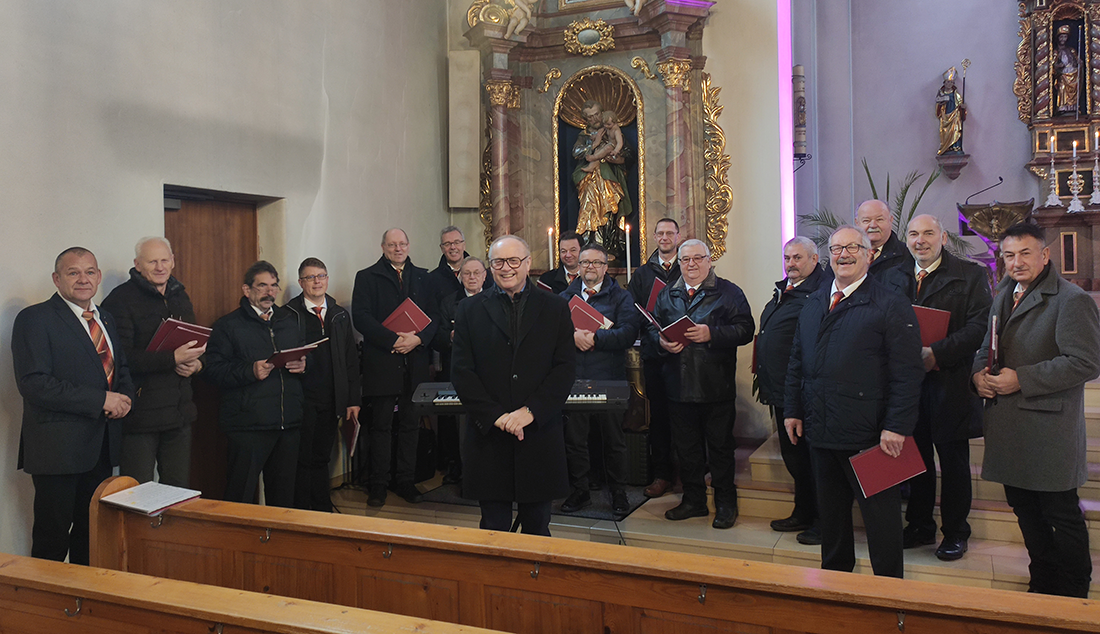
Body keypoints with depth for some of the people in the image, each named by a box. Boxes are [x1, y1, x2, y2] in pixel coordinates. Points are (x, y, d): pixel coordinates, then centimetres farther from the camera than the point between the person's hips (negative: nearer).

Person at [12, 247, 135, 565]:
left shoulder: (106, 320, 15)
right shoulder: (35, 319, -8)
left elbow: (121, 369, 23)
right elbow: (33, 384, -18)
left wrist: (125, 398, -1)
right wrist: (101, 400, -19)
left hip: (102, 444, 7)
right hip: (58, 448, -7)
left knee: (93, 530, 16)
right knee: (52, 537, 3)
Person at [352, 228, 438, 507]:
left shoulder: (422, 277, 14)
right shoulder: (366, 277, 4)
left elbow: (434, 316, 8)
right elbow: (361, 316, -7)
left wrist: (419, 338, -11)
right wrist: (393, 339, -17)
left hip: (415, 362, 3)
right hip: (381, 362, -3)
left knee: (410, 424, 8)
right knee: (381, 426, 2)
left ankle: (406, 480, 18)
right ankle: (379, 484, 11)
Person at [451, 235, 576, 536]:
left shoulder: (555, 308, 6)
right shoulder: (469, 310, 6)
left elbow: (565, 367, -1)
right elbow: (461, 371, 0)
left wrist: (531, 411, -13)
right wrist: (496, 416, -12)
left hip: (539, 435, 0)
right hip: (489, 436, 0)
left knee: (537, 527, 12)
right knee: (494, 528, 8)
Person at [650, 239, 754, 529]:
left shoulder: (728, 292, -1)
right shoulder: (666, 295, 13)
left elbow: (745, 329, -10)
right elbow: (651, 328, 12)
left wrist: (711, 334, -22)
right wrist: (662, 341, -10)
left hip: (716, 388, -4)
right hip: (679, 386, 4)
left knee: (720, 447, 5)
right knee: (686, 448, 13)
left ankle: (725, 504, 19)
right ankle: (694, 500, 27)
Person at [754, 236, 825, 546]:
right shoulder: (782, 290, 15)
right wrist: (762, 372, 17)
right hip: (780, 390, 9)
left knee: (813, 457, 3)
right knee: (792, 455, 19)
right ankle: (803, 514, 33)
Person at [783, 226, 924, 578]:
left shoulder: (891, 305, -7)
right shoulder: (813, 303, 12)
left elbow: (908, 373, -12)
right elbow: (797, 361, 16)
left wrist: (897, 427, -18)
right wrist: (792, 410, 10)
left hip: (868, 436, -5)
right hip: (819, 431, 6)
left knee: (881, 518, 6)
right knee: (830, 513, 18)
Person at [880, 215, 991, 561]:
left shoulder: (970, 275, -2)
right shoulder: (892, 277, 11)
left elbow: (980, 326, -13)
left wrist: (936, 353, -23)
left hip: (949, 383, -4)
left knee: (953, 462, 8)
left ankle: (954, 532, 23)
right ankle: (919, 526, 28)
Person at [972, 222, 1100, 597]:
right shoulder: (1004, 295, 14)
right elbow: (988, 347, 22)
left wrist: (1021, 379, -20)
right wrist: (979, 372, 0)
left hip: (1048, 426, -7)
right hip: (1008, 425, 8)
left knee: (1061, 514, 4)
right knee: (1024, 508, 17)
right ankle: (1043, 583, 33)